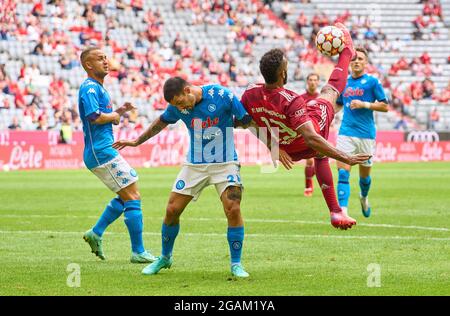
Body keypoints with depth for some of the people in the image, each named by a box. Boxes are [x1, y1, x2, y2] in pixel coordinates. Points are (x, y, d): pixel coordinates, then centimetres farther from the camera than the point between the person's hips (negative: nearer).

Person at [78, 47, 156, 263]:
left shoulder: (98, 88, 20)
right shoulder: (89, 87, -12)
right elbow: (94, 116, -26)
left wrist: (120, 112, 6)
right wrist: (114, 115, -8)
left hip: (102, 152, 10)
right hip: (102, 152, -10)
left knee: (125, 196, 19)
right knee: (132, 197, -8)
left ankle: (96, 233, 17)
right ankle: (138, 252, -6)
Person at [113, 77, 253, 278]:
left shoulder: (221, 95, -19)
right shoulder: (177, 106, -5)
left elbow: (247, 120, -10)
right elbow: (162, 122, 16)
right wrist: (137, 141, 24)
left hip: (225, 163, -4)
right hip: (195, 164, 4)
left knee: (233, 210, -19)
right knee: (172, 210, 1)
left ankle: (236, 264, -5)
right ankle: (165, 258, 25)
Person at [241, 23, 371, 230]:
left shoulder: (250, 95, -24)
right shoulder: (291, 101, -42)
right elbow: (311, 138, -46)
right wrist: (347, 159, -45)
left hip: (289, 151, 4)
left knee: (320, 157, 40)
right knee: (330, 90, 20)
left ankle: (335, 212, 45)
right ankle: (347, 52, 50)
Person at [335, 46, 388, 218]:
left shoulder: (372, 82, -1)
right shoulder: (343, 83, 10)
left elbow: (384, 106, -3)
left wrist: (364, 104, -14)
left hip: (366, 134, -2)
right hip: (346, 133, 2)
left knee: (364, 175, 12)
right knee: (343, 172, -15)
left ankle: (364, 197, 45)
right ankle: (343, 211, -21)